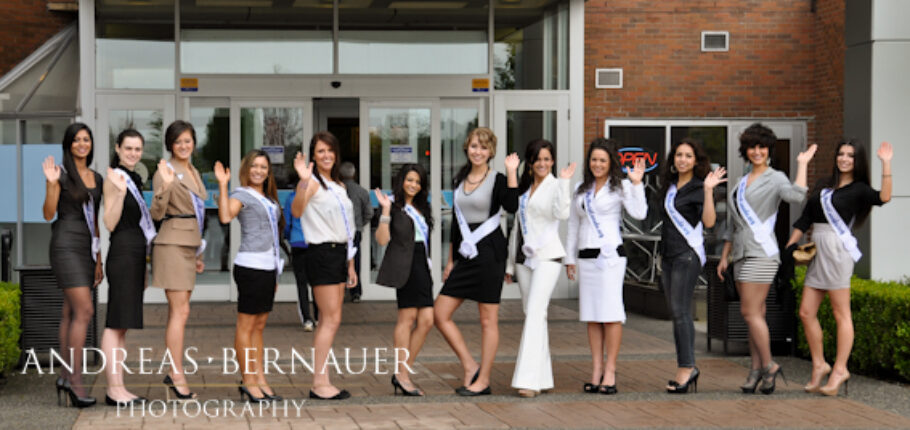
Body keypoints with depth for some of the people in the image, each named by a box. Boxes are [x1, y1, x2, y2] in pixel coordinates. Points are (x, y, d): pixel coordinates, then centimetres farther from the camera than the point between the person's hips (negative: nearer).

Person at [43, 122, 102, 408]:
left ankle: (65, 377, 9)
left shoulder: (96, 178, 15)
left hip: (86, 248, 7)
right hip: (66, 245, -7)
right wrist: (51, 183, -23)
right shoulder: (61, 173, -4)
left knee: (71, 314, 7)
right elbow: (49, 214, -8)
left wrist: (98, 259, 16)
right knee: (84, 311, -15)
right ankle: (75, 378, -13)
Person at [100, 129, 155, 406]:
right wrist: (120, 192, -27)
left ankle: (119, 388, 10)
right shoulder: (114, 179, -8)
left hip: (136, 255, 9)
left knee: (125, 324, 8)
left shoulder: (135, 180, 18)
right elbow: (110, 224, -14)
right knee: (116, 323, -9)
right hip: (122, 254, -9)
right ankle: (114, 389, -9)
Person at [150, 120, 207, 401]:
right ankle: (177, 376, -10)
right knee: (180, 311, -12)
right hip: (172, 244, -8)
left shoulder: (193, 172, 17)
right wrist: (165, 185, -31)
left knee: (178, 313, 9)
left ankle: (174, 375, 12)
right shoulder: (165, 172, -8)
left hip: (189, 246, 8)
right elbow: (157, 214, -16)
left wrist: (198, 254, 24)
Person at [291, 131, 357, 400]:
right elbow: (296, 211, -27)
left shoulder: (339, 186, 18)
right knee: (331, 319, -12)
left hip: (339, 254, 8)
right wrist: (304, 182, -42)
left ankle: (322, 381, 9)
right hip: (322, 254, -8)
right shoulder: (313, 183, -8)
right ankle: (320, 383, -11)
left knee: (328, 320, 7)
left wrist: (350, 265, 21)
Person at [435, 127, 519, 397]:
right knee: (439, 314, 2)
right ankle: (471, 367, 12)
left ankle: (483, 380, 7)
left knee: (488, 319, -1)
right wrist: (451, 260, 19)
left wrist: (511, 172, -25)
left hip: (489, 253, -7)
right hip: (465, 254, 7)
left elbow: (511, 207, -25)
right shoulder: (460, 180, 14)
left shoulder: (497, 180, -4)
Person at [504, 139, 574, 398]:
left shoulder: (555, 186, -3)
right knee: (532, 316, 8)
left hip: (547, 256, -7)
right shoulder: (523, 189, 16)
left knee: (535, 314, -15)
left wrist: (564, 182, -26)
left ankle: (530, 380, -19)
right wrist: (510, 263, 21)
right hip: (525, 257, 7)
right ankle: (543, 376, 14)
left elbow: (562, 213, -23)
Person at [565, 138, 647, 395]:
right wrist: (570, 258, 18)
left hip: (610, 255, -5)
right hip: (585, 256, 5)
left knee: (611, 313, -8)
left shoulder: (620, 187, 2)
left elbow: (639, 213, -12)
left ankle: (610, 371, -4)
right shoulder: (581, 190, 16)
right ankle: (596, 370, 9)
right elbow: (573, 225, 21)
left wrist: (637, 184, -16)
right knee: (591, 316, 4)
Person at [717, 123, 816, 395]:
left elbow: (796, 197, -25)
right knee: (754, 314, 7)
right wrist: (725, 256, 21)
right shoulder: (742, 182, 19)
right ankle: (756, 369, 8)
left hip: (762, 252, -7)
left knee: (751, 312, -12)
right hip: (742, 253, 7)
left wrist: (802, 164, -17)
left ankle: (769, 366, -1)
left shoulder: (775, 179, -2)